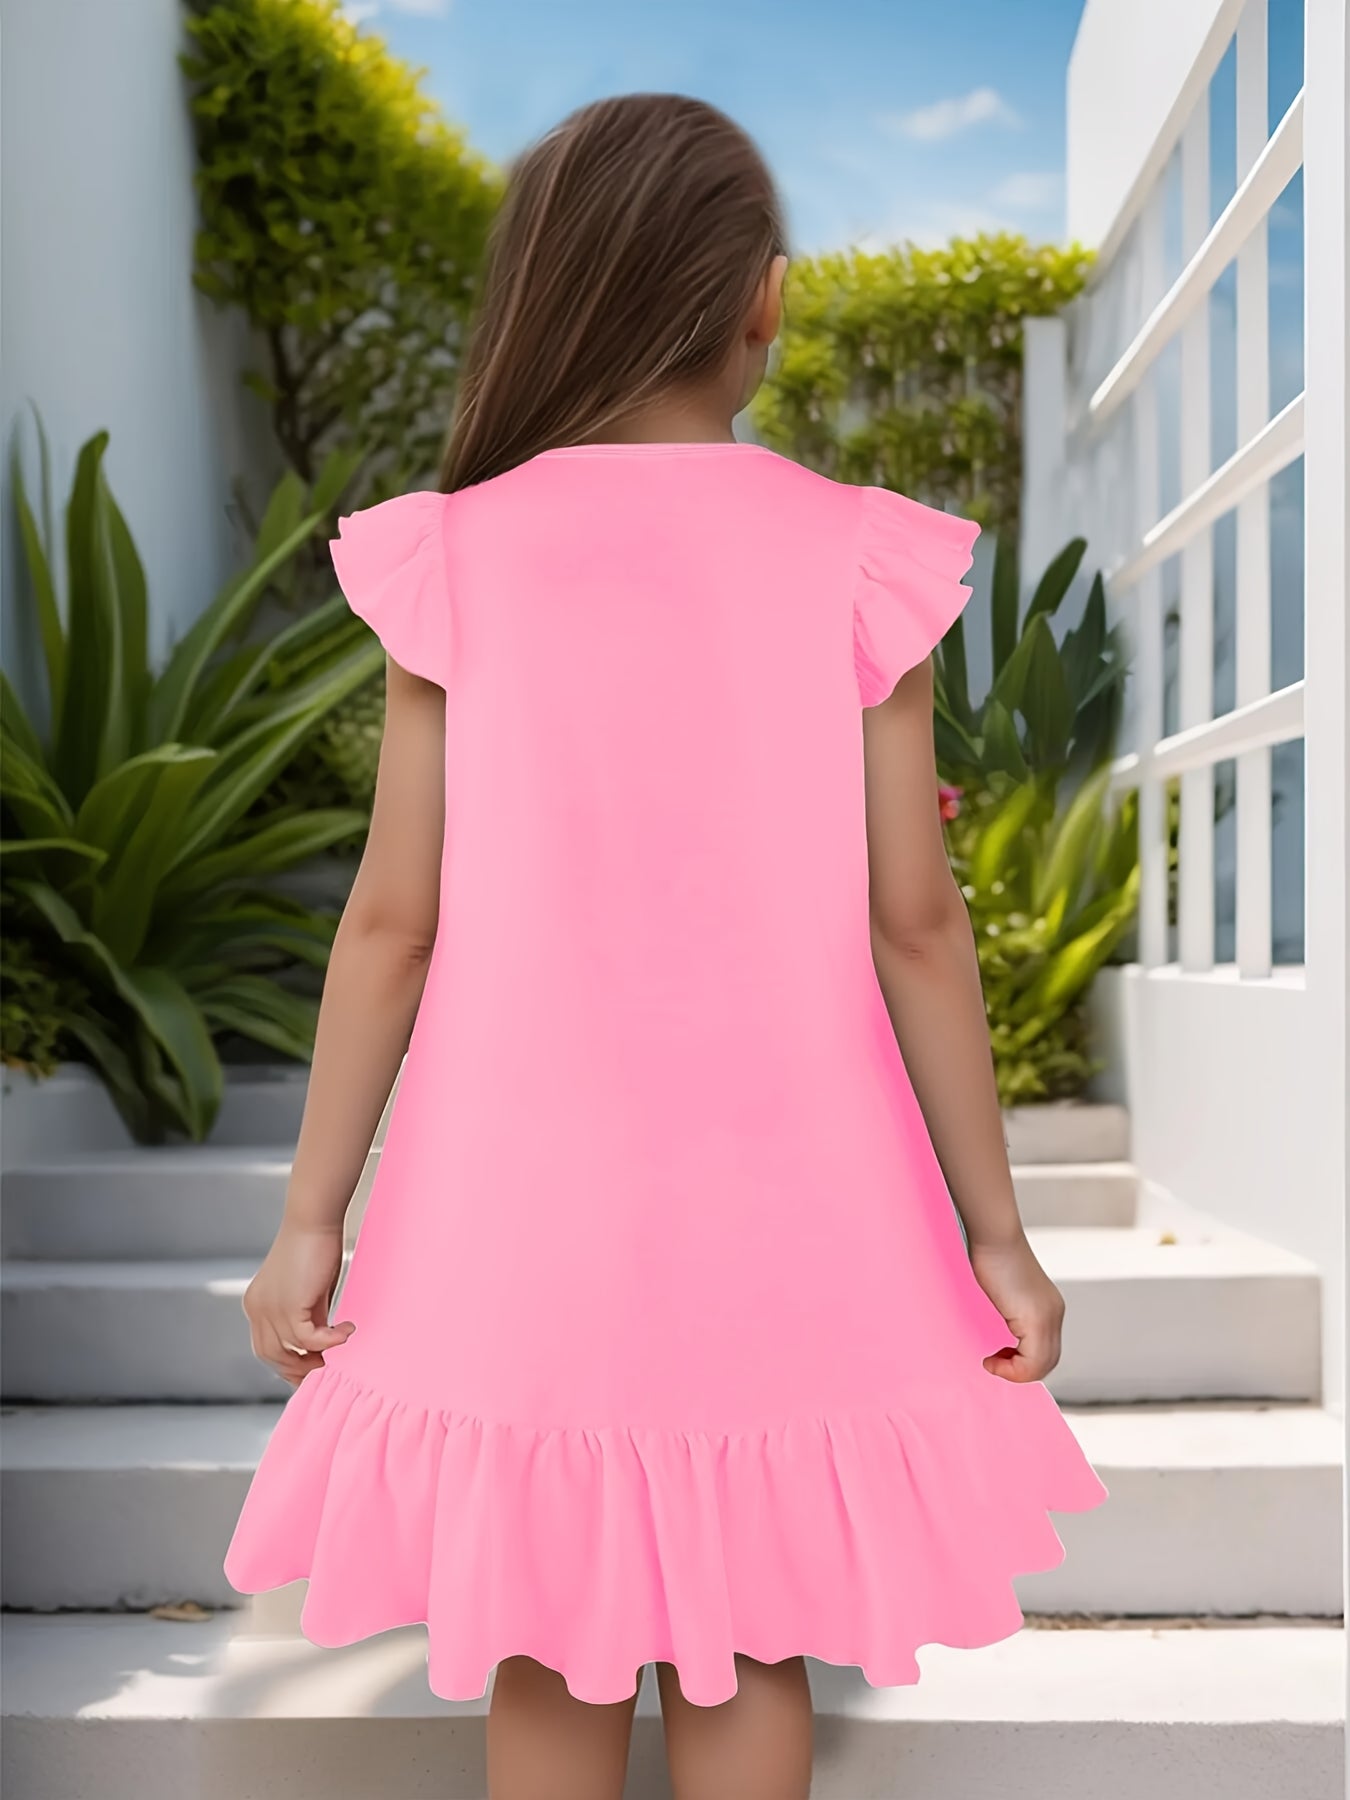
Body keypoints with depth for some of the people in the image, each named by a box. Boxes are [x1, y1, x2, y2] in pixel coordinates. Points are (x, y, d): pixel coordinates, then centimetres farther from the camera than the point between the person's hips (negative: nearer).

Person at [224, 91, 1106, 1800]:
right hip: (777, 1198, 0)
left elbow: (394, 918, -5)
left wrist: (311, 1216, 3)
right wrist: (993, 1228, 3)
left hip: (527, 1192, 0)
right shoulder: (855, 561, -5)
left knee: (542, 1651, 15)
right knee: (747, 1641, 16)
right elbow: (913, 921, -6)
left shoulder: (453, 558, -5)